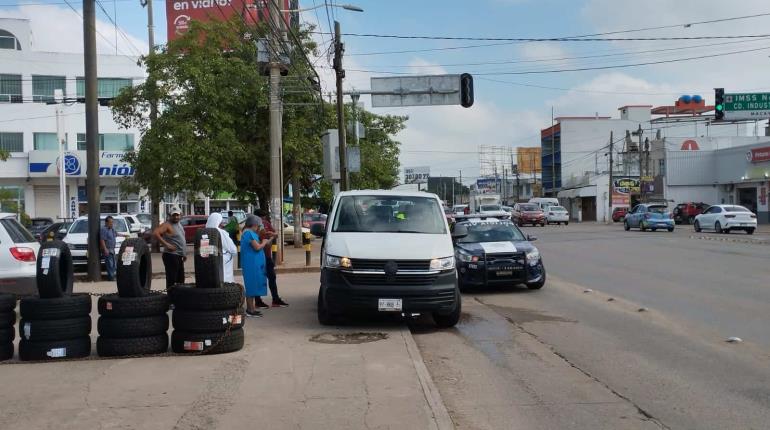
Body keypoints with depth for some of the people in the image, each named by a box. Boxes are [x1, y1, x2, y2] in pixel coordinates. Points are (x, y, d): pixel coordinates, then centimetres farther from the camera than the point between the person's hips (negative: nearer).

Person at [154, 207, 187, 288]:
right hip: (171, 256, -9)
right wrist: (166, 244, -26)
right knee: (171, 280, -8)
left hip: (179, 257, 9)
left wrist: (183, 254, 21)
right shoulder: (167, 225, -12)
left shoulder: (179, 225, 16)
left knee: (181, 279, 15)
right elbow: (155, 233, -26)